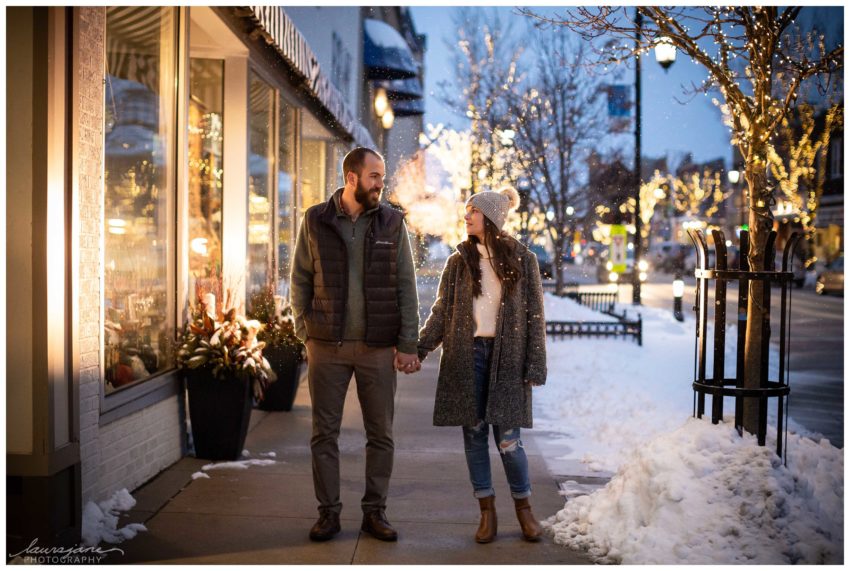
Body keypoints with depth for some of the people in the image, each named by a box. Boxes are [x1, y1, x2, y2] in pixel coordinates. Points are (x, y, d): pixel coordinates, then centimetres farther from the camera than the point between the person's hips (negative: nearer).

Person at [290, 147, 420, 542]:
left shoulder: (392, 222, 2)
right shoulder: (315, 221, 2)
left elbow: (406, 286, 2)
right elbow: (300, 281, 6)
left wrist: (407, 344, -3)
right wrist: (305, 333, -3)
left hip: (378, 347, 1)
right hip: (327, 347, 0)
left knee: (381, 434, 6)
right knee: (324, 433, 5)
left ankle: (375, 512, 18)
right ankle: (328, 512, 16)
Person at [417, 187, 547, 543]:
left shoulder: (522, 260, 3)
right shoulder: (459, 262, 8)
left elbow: (534, 316, 2)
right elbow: (441, 312, 8)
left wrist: (535, 366, -4)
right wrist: (417, 350, -4)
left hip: (506, 357, -2)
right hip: (466, 356, 2)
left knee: (507, 438, -5)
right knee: (474, 434, 3)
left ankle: (523, 507, 15)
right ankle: (487, 511, 14)